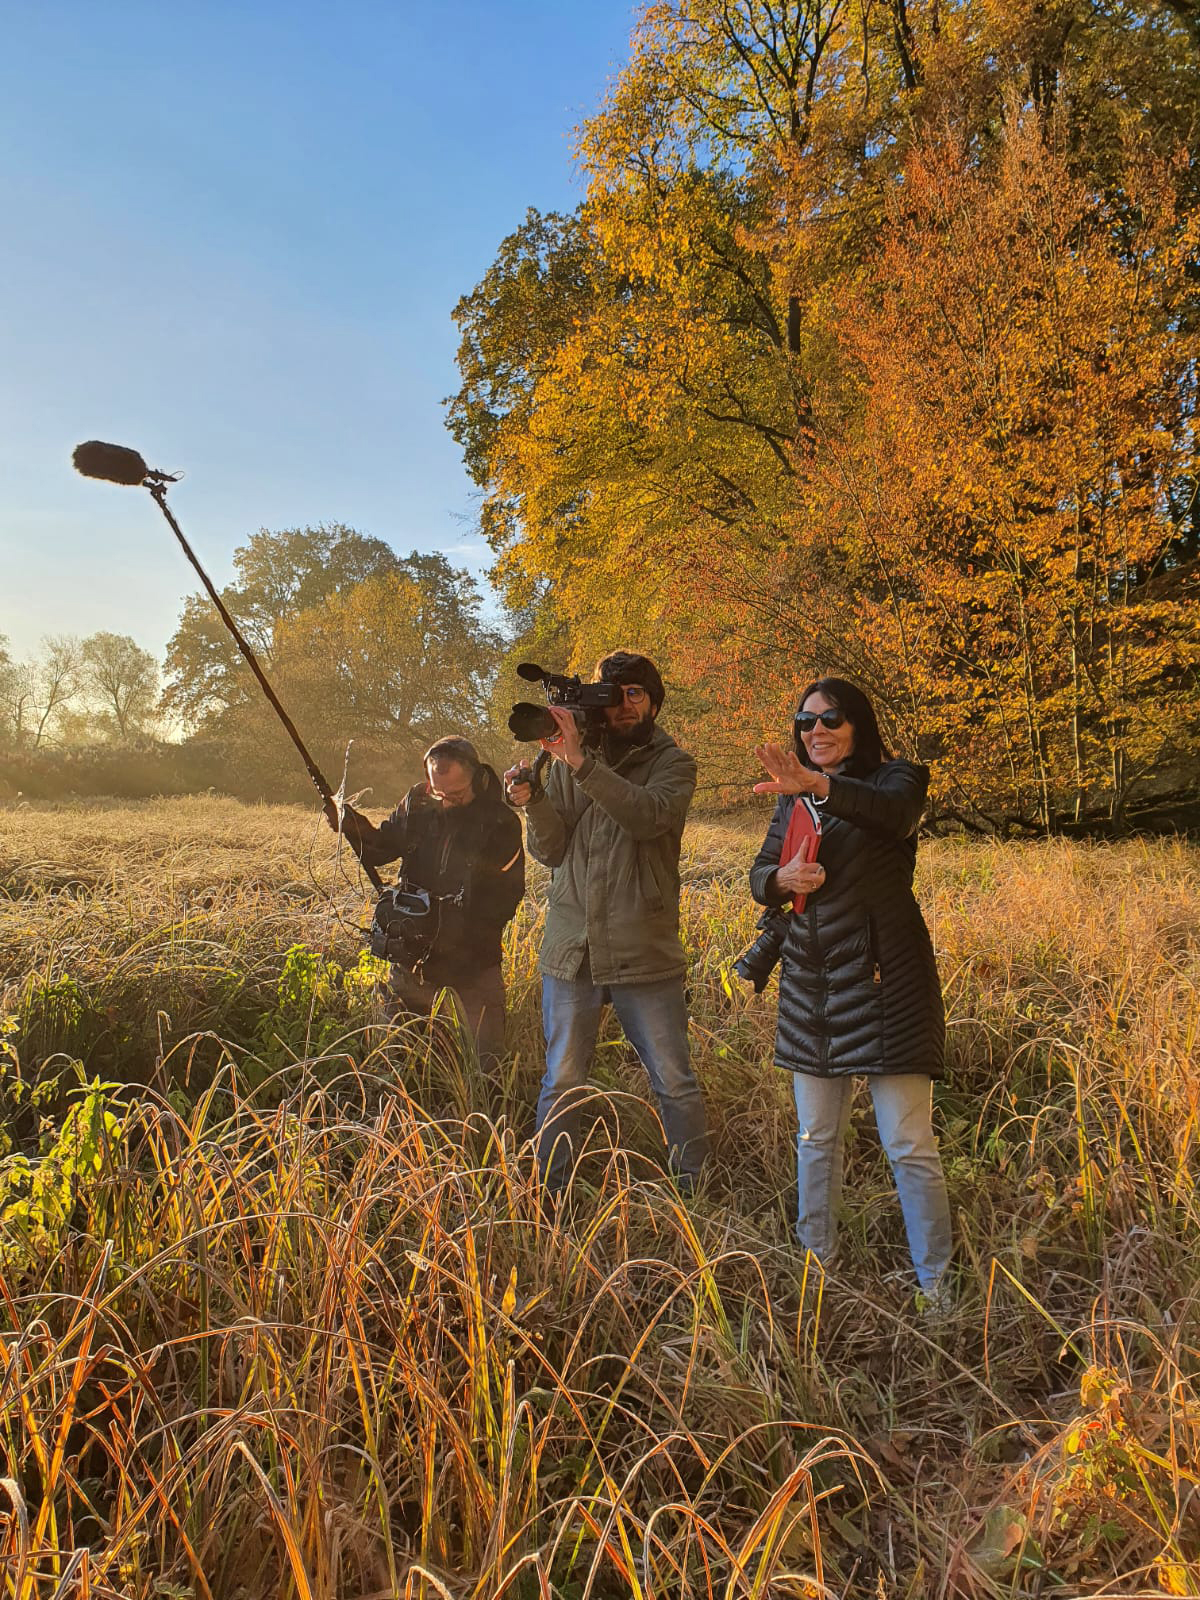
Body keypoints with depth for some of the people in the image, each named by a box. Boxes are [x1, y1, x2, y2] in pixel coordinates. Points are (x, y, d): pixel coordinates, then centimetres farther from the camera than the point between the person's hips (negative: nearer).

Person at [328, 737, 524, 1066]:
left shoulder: (500, 822, -10)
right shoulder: (417, 805, -1)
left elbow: (505, 899, -12)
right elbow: (379, 850, 10)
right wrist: (350, 824, -10)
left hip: (472, 968, -3)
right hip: (413, 961, 4)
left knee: (485, 1064, 1)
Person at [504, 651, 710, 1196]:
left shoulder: (671, 762, 2)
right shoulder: (567, 760, 8)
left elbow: (648, 816, -20)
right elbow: (551, 851, 5)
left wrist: (582, 763, -26)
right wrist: (531, 802, -14)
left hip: (645, 953, -2)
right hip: (571, 947, 2)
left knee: (675, 1084, 7)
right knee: (562, 1083, 11)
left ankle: (696, 1195, 25)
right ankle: (548, 1198, 26)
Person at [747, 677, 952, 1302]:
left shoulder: (894, 778, -3)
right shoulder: (793, 799, 13)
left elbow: (895, 812, -28)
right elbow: (759, 878, 13)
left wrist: (819, 784, -46)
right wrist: (783, 878, -11)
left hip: (883, 979, -6)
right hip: (811, 982, 6)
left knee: (909, 1145, -2)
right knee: (816, 1138, 15)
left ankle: (935, 1286, 12)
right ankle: (815, 1264, 29)